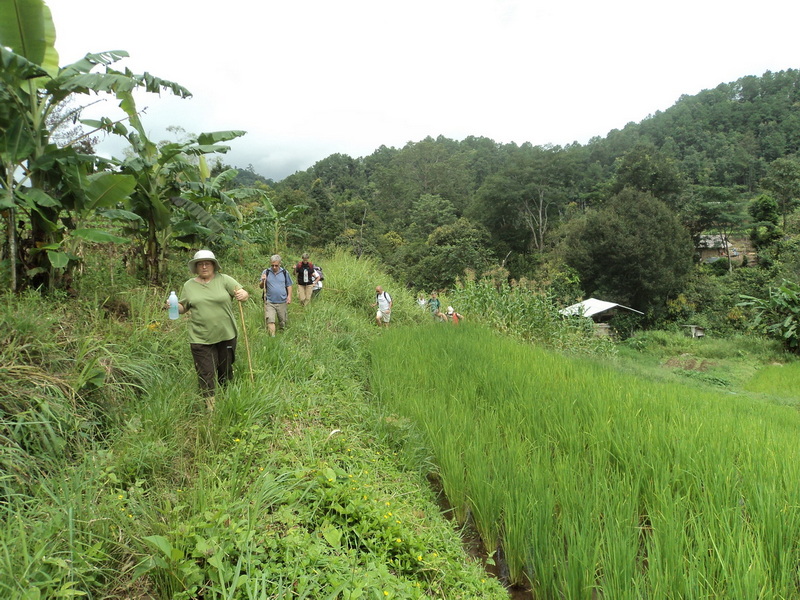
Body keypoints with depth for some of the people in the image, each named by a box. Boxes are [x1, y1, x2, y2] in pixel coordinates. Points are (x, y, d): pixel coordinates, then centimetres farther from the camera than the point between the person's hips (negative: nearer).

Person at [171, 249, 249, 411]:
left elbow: (244, 293, -6)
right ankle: (210, 407, 10)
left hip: (226, 335, 0)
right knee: (206, 374, -1)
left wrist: (243, 295, -29)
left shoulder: (223, 279, -1)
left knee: (226, 371, 15)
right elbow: (183, 308, 13)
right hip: (200, 338, 0)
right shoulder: (189, 285, 6)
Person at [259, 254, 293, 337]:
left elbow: (289, 285, 9)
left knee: (283, 322, 12)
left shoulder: (285, 272, 2)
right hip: (269, 302, -1)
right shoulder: (266, 272, 0)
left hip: (282, 302, 1)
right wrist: (263, 281, -19)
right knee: (270, 321, -10)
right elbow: (260, 286, 1)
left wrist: (289, 296, -3)